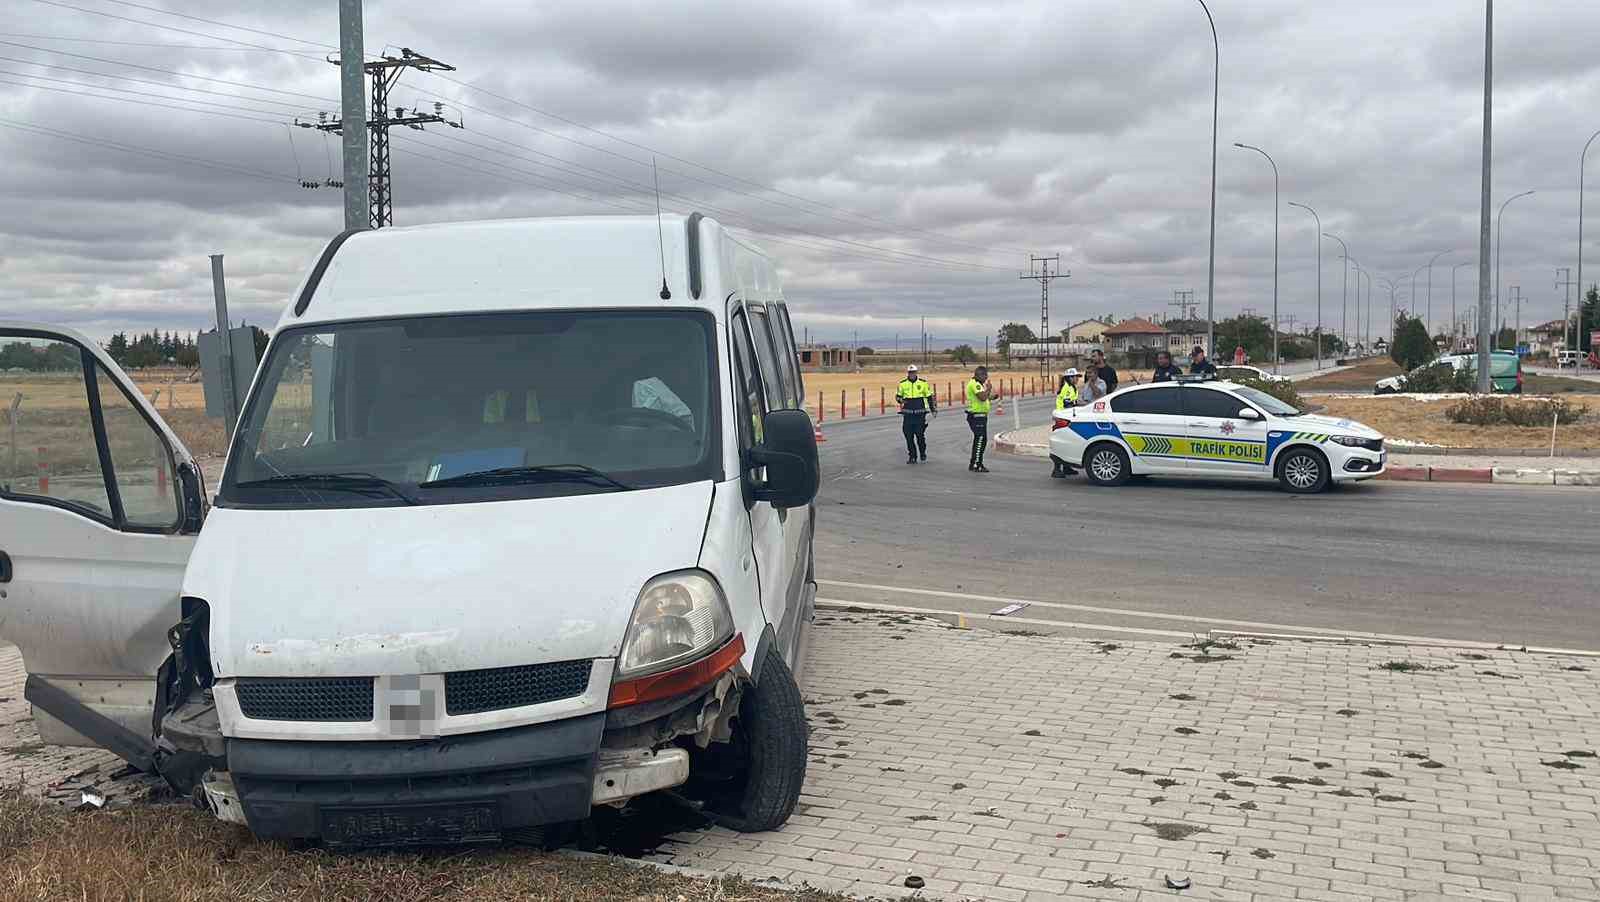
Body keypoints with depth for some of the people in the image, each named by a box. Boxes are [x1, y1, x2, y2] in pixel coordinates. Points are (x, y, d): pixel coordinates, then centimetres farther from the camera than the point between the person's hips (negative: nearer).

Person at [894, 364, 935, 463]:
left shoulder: (923, 383, 4)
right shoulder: (902, 384, 6)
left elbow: (929, 396, 12)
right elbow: (898, 396, 14)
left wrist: (933, 409, 11)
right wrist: (900, 400, -10)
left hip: (920, 413, -1)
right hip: (907, 413, 2)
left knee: (920, 435, -5)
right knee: (908, 436, 0)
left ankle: (923, 453, 17)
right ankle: (912, 456, 10)